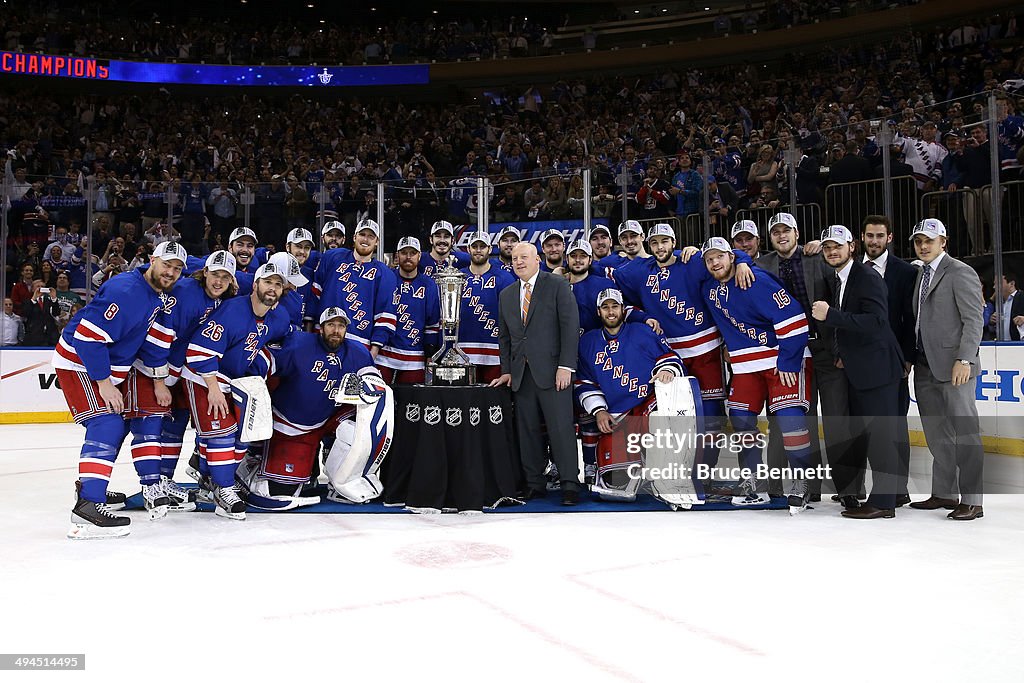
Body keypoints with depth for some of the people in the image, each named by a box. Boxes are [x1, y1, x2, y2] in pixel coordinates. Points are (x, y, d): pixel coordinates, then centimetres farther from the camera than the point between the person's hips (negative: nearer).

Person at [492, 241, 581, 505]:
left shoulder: (557, 285, 1)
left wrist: (565, 366, -12)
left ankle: (570, 485, 0)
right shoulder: (506, 295, 18)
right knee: (527, 429, 6)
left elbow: (570, 325, -5)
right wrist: (507, 370, 11)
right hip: (521, 373, 5)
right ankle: (534, 484, 13)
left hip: (552, 370, -5)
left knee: (561, 427, -7)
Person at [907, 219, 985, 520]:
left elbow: (974, 320, -11)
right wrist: (910, 358, 11)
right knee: (936, 434, 12)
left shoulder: (960, 272, -5)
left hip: (954, 367, -7)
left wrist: (964, 360, -19)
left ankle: (971, 501, 2)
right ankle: (944, 493, 22)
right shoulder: (921, 274, 17)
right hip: (925, 366, 8)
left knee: (964, 434, -3)